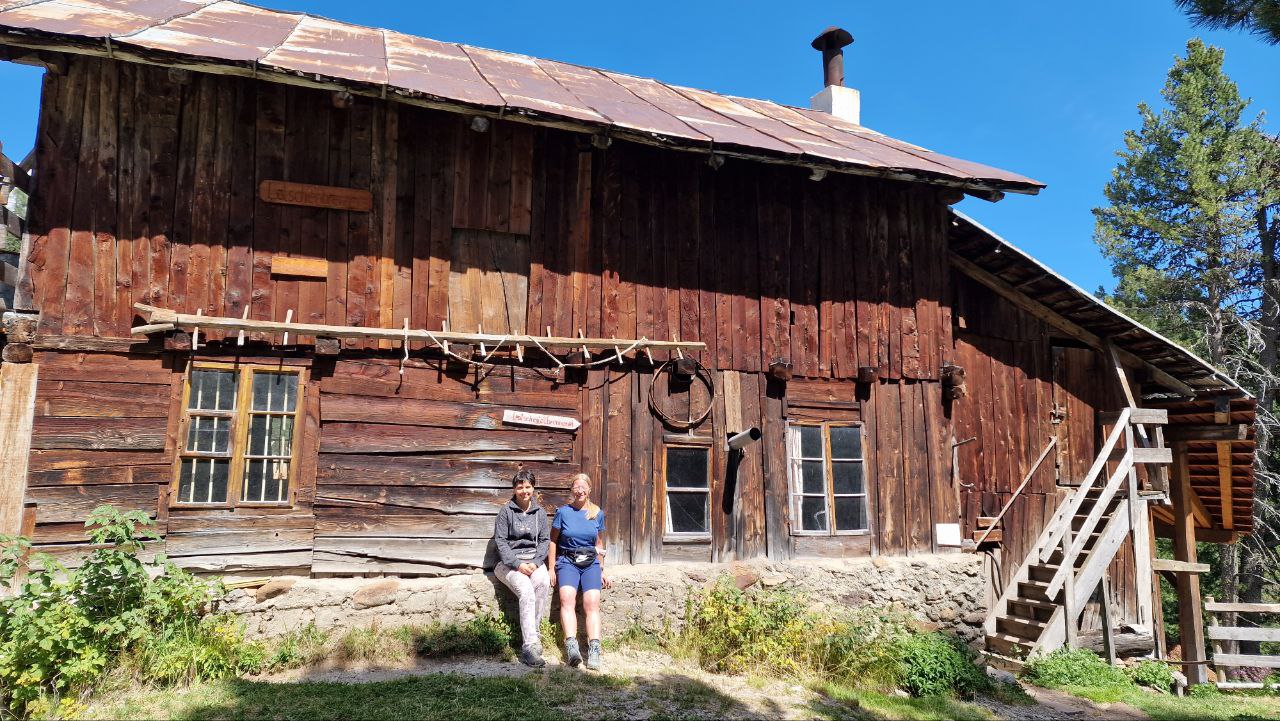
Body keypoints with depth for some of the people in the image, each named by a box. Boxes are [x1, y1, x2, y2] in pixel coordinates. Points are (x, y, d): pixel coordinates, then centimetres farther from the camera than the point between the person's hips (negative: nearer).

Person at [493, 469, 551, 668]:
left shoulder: (539, 512, 12)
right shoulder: (506, 511, 2)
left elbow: (545, 540, 10)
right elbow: (500, 541, -3)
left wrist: (536, 562, -8)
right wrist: (517, 564, -14)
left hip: (534, 559, 3)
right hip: (510, 561, -3)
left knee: (544, 582, -31)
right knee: (526, 591, -31)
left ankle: (531, 634, -24)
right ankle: (530, 646, -32)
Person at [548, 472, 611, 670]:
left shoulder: (597, 513, 12)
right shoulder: (563, 512, 6)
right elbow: (553, 540, 9)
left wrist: (602, 570, 18)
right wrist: (551, 568, 3)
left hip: (591, 563, 2)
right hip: (567, 561, -1)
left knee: (592, 602, -22)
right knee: (567, 598, -29)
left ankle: (594, 651, -31)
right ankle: (571, 646, -39)